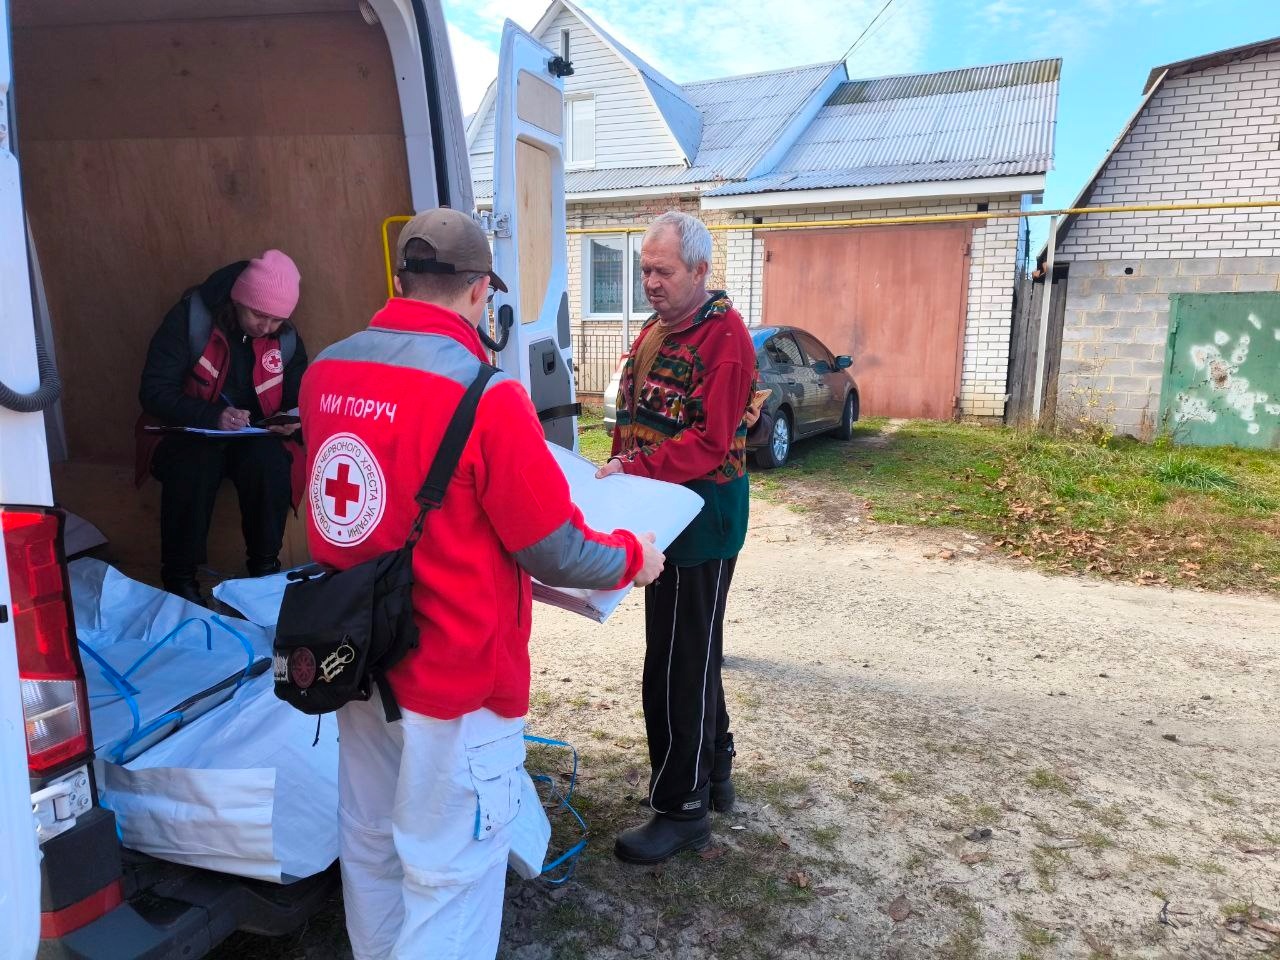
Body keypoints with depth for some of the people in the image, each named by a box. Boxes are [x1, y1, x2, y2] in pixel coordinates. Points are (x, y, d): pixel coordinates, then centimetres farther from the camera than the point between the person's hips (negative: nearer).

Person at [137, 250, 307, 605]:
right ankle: (179, 574, -18)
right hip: (185, 434, -2)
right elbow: (153, 392, -15)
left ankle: (265, 566, -15)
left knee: (270, 459, -32)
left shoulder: (286, 339, -2)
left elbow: (299, 401, 8)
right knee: (194, 462, -36)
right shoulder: (190, 319, -12)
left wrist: (291, 421, -18)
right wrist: (213, 415, -31)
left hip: (254, 438, 2)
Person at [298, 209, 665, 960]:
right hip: (453, 676, -7)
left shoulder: (326, 372, 0)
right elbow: (558, 553, -16)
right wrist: (633, 556, 4)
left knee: (372, 849, 23)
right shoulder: (484, 395, -21)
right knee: (448, 872, 10)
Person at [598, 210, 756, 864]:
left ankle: (682, 808, 14)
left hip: (702, 520, -9)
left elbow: (710, 441, -21)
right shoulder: (655, 330, 14)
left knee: (680, 665, -2)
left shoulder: (724, 336, -15)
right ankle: (714, 773, 35)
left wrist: (634, 468, -24)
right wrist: (618, 471, 7)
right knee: (693, 653, 18)